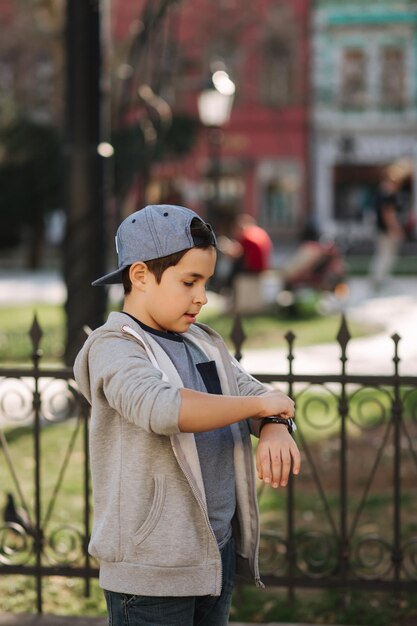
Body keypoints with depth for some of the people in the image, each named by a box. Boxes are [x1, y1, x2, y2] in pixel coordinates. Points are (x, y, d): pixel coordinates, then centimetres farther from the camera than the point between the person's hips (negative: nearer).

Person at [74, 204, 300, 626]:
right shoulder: (113, 348, -12)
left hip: (217, 551, 8)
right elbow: (164, 408, -31)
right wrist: (259, 404, -20)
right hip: (152, 568, -8)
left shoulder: (204, 345, 13)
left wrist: (275, 430, -14)